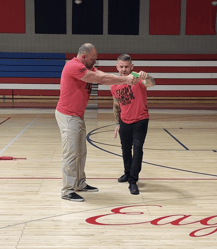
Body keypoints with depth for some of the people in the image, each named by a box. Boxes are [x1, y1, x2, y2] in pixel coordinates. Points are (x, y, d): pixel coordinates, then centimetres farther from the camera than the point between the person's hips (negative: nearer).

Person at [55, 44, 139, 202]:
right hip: (68, 116, -10)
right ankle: (67, 191, 1)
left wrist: (126, 79, -17)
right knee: (71, 154, -6)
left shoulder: (87, 67, 12)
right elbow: (100, 79, -23)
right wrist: (125, 80, -17)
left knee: (81, 152, 15)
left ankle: (80, 183, 26)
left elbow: (102, 75, -2)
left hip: (78, 116, 10)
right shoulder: (74, 66, -20)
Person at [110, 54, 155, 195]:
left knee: (137, 148, -15)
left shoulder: (137, 78, -18)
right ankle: (128, 173, 41)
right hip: (124, 122, 5)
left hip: (140, 121, -5)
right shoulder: (114, 86, -3)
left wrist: (147, 78, -63)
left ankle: (133, 181, -8)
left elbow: (151, 84, -41)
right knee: (125, 150, 17)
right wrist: (118, 123, 13)